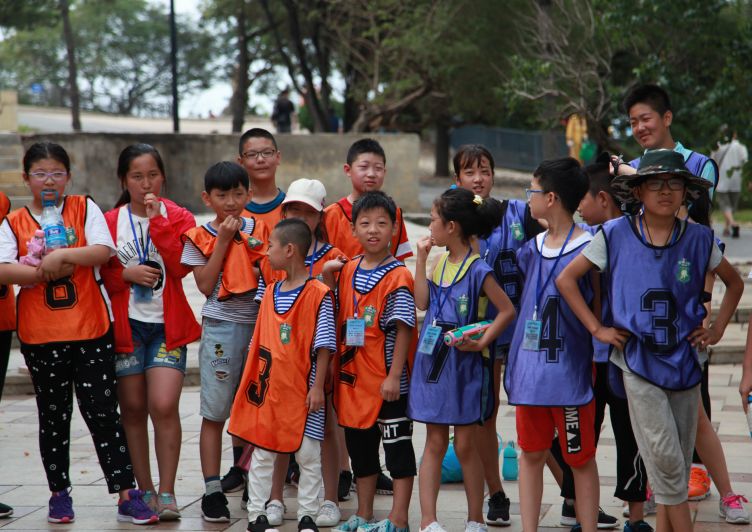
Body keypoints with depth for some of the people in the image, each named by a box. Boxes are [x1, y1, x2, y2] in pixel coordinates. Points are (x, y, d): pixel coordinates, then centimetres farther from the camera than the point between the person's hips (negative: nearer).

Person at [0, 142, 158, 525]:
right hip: (40, 335, 1)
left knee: (102, 412, -2)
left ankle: (127, 495, 1)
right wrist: (44, 272, -16)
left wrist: (61, 255, -18)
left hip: (91, 329, -1)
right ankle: (60, 493, 22)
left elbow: (103, 251, -10)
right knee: (53, 417, 10)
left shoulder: (85, 208, 5)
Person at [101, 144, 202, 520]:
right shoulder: (110, 222, 5)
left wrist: (157, 221, -15)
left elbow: (182, 265, -12)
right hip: (126, 323, 2)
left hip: (167, 324, -1)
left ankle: (167, 493, -5)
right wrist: (126, 274, -13)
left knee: (164, 406, -13)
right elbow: (98, 274, 6)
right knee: (133, 408, 5)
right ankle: (144, 491, 16)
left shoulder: (178, 218, 3)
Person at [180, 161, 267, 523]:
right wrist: (224, 239, -9)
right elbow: (206, 285, -8)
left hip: (260, 323, 3)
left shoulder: (260, 231, 9)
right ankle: (212, 490, 3)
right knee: (215, 413, -1)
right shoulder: (200, 237, 1)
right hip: (221, 326, -3)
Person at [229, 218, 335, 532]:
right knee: (262, 453, 8)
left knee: (308, 454, 2)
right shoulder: (270, 292, 10)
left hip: (302, 390, -6)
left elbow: (323, 346, -11)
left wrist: (317, 387, -13)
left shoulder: (318, 294, -10)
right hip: (268, 388, 6)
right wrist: (253, 379, 12)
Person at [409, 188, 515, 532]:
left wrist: (482, 342, -15)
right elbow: (422, 302, 1)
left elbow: (507, 310, -11)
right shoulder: (439, 261, 8)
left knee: (465, 445, 3)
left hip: (464, 365, -6)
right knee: (435, 442, 6)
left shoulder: (477, 269, -12)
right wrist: (421, 258, -1)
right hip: (433, 360, 6)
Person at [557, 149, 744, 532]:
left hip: (685, 358, 3)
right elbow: (565, 279, 1)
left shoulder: (698, 238, 1)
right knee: (663, 455, -12)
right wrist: (597, 329, -3)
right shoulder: (615, 235, -4)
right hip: (638, 360, -3)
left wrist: (717, 329, 7)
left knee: (679, 459, 6)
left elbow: (734, 283, 17)